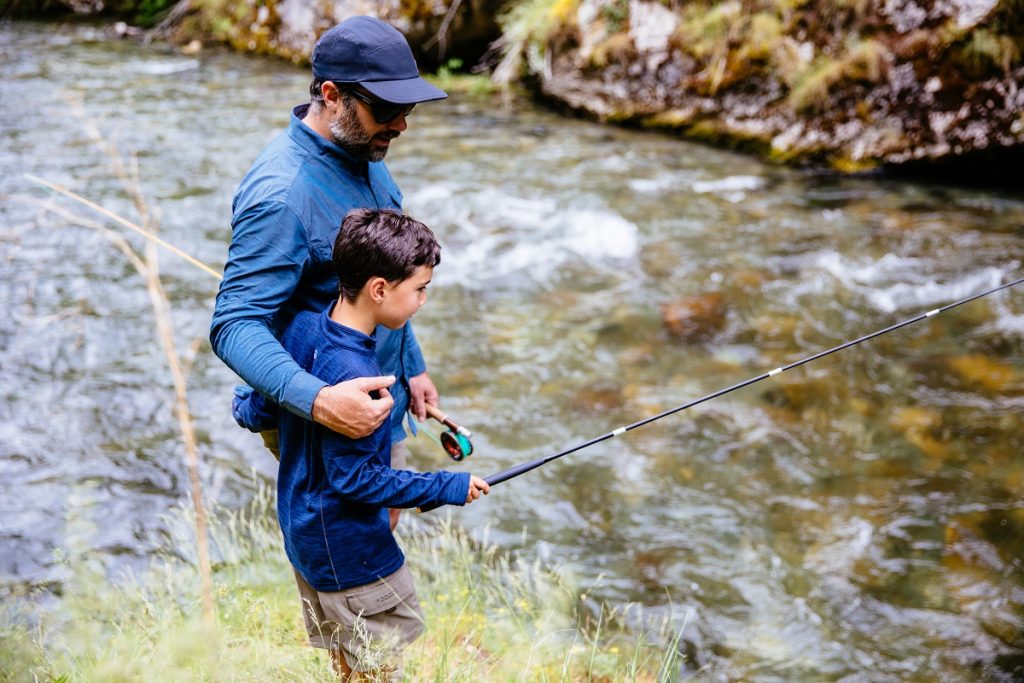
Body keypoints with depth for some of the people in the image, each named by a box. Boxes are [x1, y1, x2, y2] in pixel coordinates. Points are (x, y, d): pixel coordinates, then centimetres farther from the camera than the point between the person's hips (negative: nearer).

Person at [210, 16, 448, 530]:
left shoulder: (363, 155, 0)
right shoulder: (282, 194, -29)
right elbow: (235, 324, -33)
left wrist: (412, 366, 16)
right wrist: (317, 400, -47)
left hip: (382, 403, 9)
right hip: (326, 428, -8)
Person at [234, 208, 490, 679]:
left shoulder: (302, 327, -5)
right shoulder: (352, 376, -31)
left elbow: (256, 412, 6)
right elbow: (354, 477, -26)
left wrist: (245, 407, 31)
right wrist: (447, 488, -19)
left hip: (303, 532, 9)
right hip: (350, 553, -9)